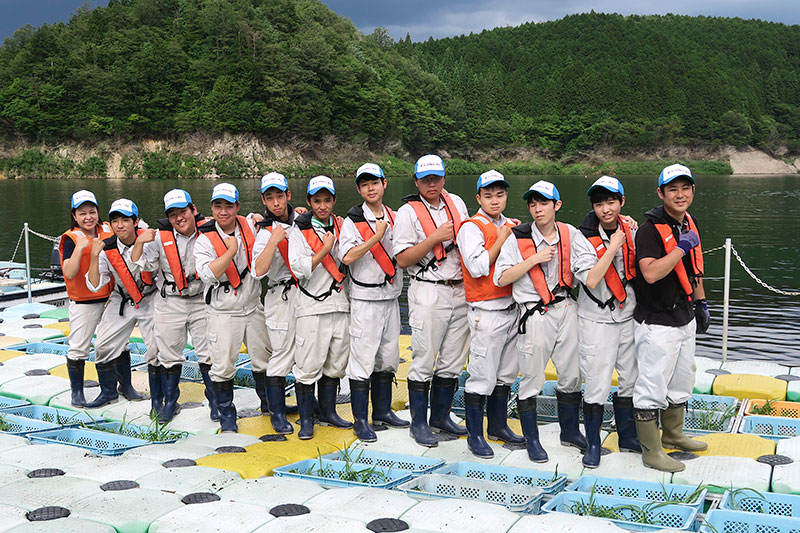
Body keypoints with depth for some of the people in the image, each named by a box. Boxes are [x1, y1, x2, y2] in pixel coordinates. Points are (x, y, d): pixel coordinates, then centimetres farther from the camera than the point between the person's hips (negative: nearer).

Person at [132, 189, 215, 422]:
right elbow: (136, 264, -6)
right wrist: (140, 243, -23)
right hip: (170, 303, 1)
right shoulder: (161, 238, -7)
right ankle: (169, 401, 27)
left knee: (209, 354, 1)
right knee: (169, 355, 9)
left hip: (201, 301, -1)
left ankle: (216, 401, 17)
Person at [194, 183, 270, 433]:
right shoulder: (205, 239, -10)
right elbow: (207, 274, -24)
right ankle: (227, 415, 17)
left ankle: (270, 403, 34)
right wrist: (231, 251, -23)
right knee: (223, 367, -1)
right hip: (223, 312, -3)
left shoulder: (248, 225, 0)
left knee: (264, 361, 12)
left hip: (254, 307, 4)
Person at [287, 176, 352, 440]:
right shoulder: (299, 229, -4)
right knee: (309, 366, -4)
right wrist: (325, 249, -15)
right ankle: (306, 419, 8)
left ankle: (328, 411, 26)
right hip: (312, 307, -5)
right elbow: (299, 269, -14)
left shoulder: (341, 226, 11)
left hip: (340, 304, 5)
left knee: (335, 364, 12)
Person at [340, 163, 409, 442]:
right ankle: (360, 420, 5)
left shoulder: (394, 218, 10)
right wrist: (376, 236, -21)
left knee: (388, 357, 13)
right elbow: (347, 257, -19)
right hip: (365, 299, -6)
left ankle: (383, 411, 26)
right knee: (363, 360, -4)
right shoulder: (353, 220, -6)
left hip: (391, 296, 6)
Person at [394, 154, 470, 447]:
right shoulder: (408, 212, -5)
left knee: (453, 360, 10)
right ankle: (418, 422, 9)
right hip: (428, 294, -5)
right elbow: (403, 259, -11)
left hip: (461, 291, 6)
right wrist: (435, 238, -18)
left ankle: (441, 416, 23)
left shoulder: (456, 203, 12)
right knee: (424, 361, -3)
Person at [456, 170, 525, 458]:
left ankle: (498, 425, 28)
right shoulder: (472, 227, -8)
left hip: (512, 308, 8)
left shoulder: (509, 226, 14)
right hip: (486, 312, -8)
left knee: (506, 373, 15)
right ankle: (475, 435, 6)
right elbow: (477, 268, -20)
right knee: (482, 376, -5)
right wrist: (502, 239, -13)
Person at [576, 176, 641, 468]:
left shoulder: (630, 230, 3)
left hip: (628, 316, 5)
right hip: (597, 320, -5)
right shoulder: (585, 237, -13)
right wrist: (613, 247, -21)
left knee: (632, 380, 14)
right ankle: (593, 444, 14)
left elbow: (640, 269, 14)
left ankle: (627, 437, 32)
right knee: (597, 386, -3)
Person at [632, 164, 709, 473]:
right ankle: (651, 452, 11)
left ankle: (673, 436, 39)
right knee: (652, 389, -1)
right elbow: (651, 273, -32)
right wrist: (682, 247, -26)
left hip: (685, 318, 9)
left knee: (681, 382, 21)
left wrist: (701, 303, 22)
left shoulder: (690, 223, 9)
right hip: (657, 323, -9)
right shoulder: (651, 230, -18)